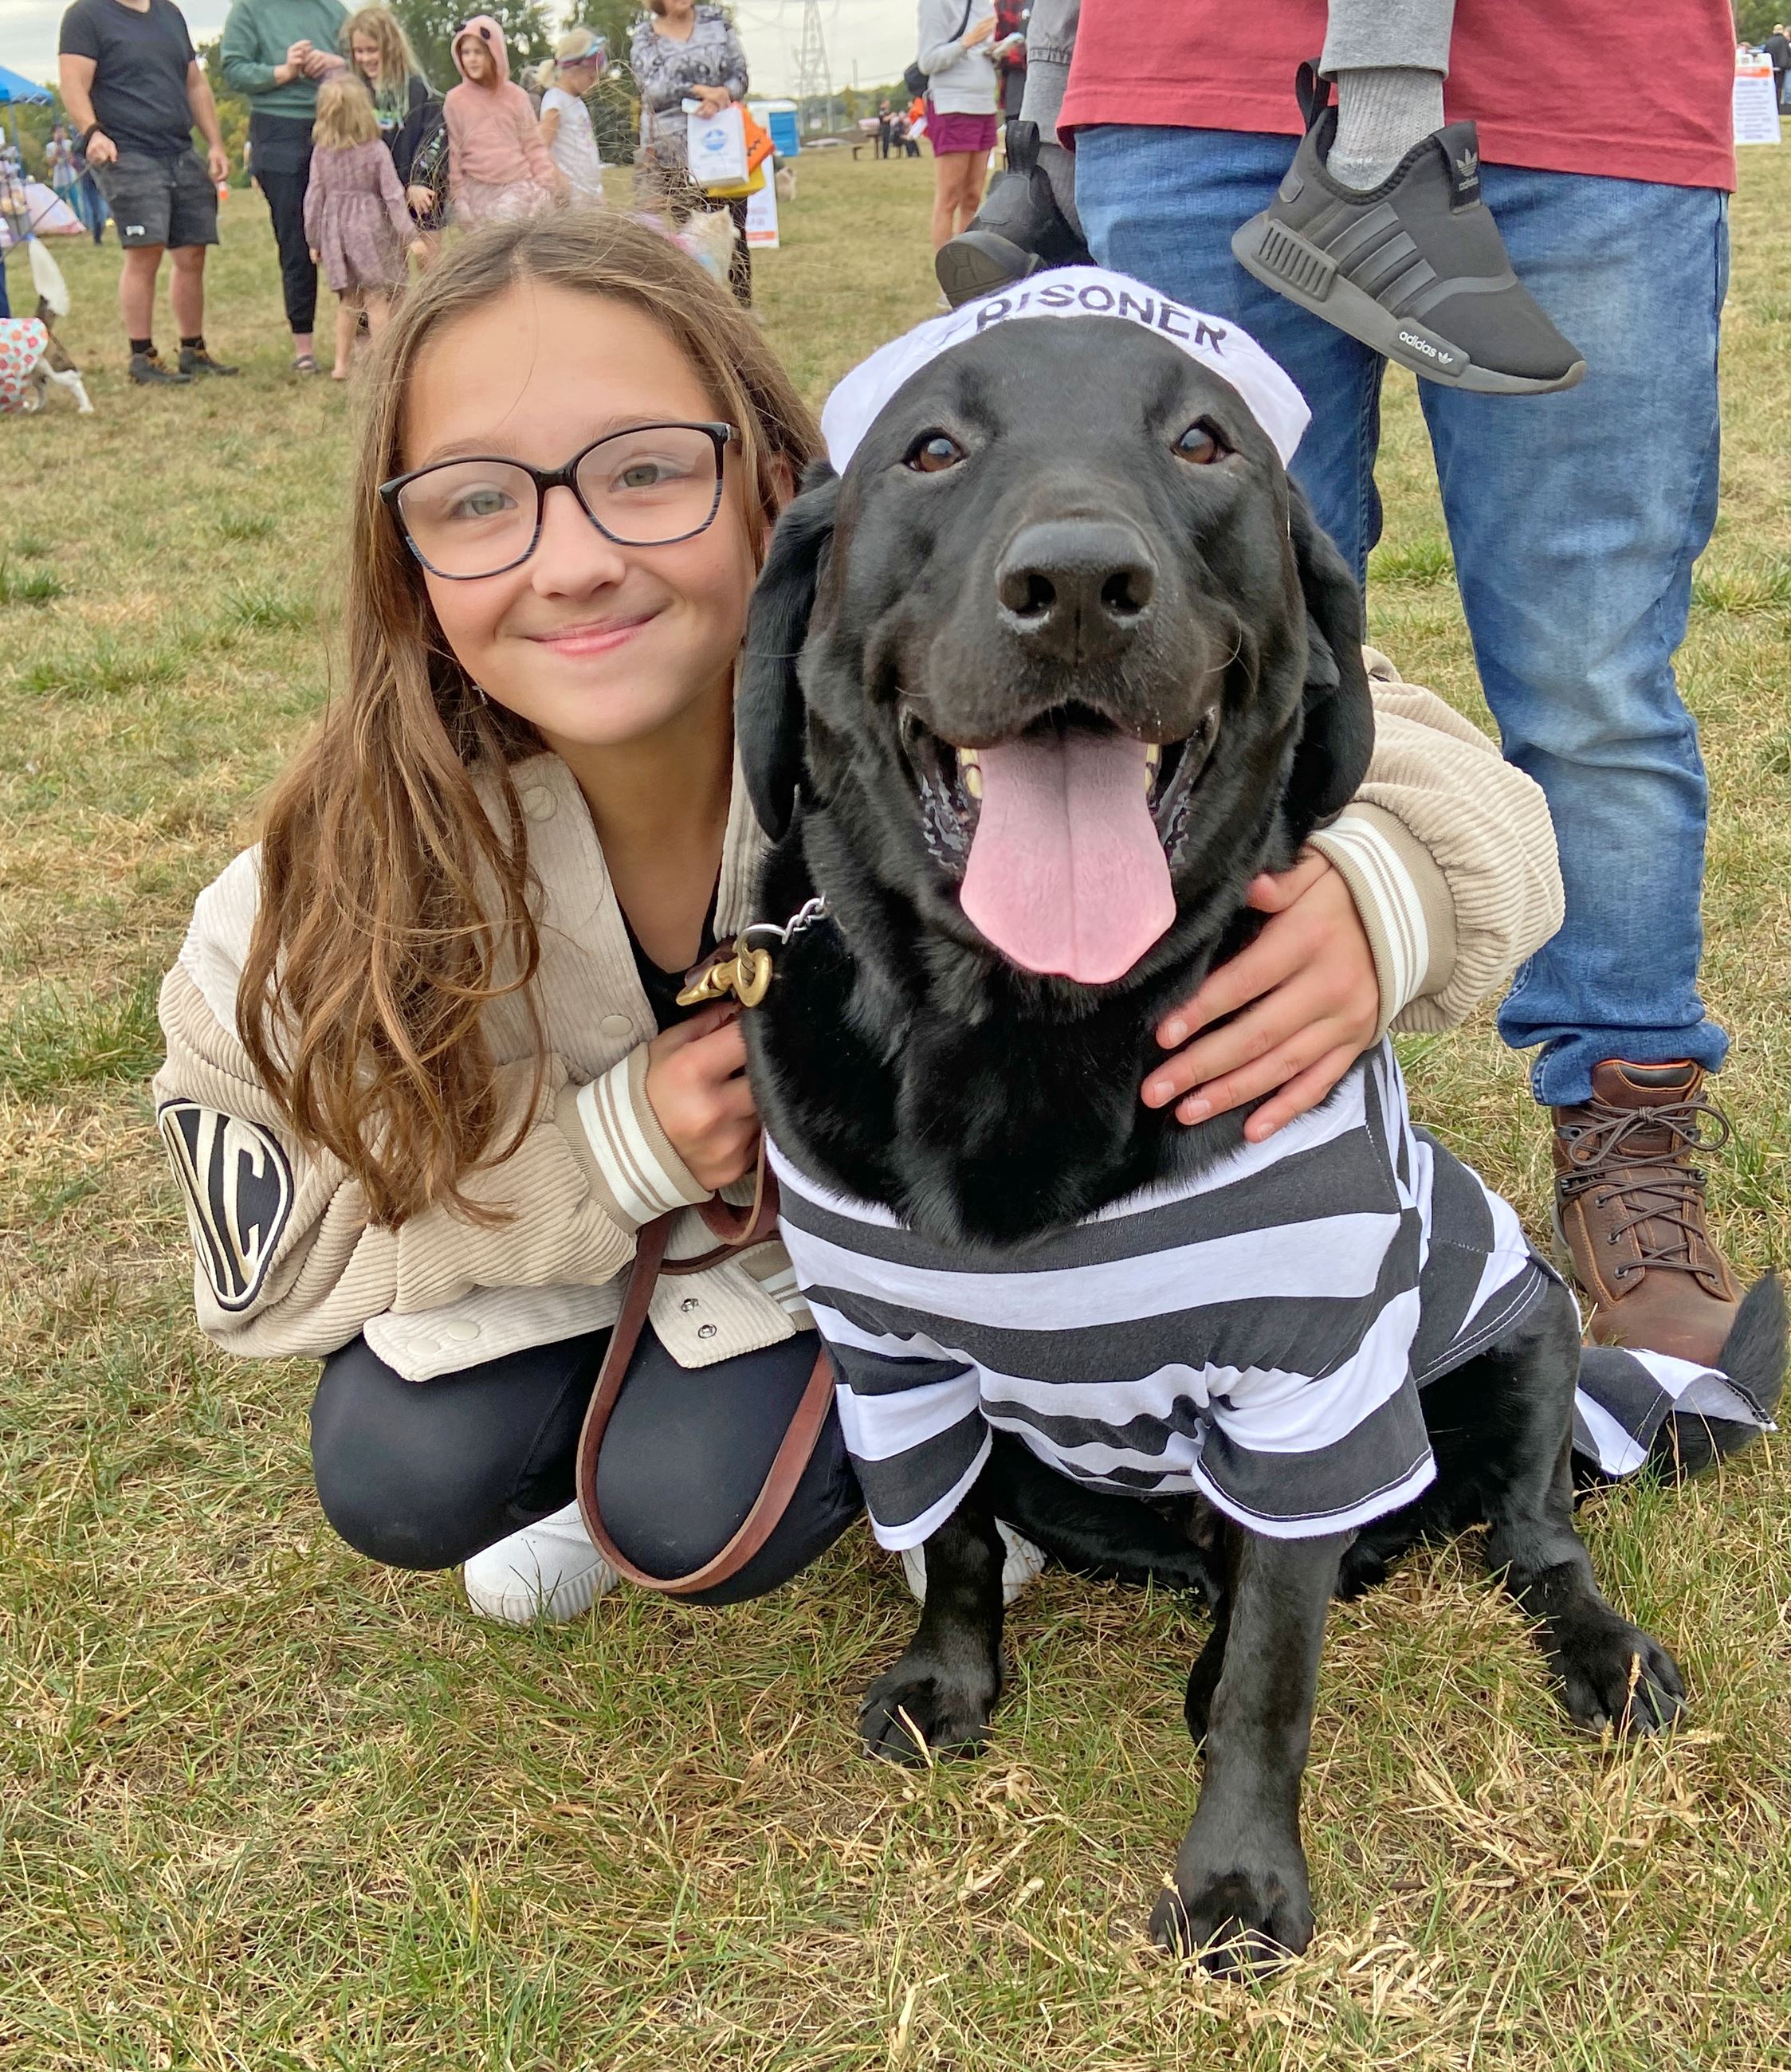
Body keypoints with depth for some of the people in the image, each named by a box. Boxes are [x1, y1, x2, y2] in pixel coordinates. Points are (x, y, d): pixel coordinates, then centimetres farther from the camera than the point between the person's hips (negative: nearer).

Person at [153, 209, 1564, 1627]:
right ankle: (611, 1433, 15)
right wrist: (614, 1153, -32)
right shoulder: (357, 874, -28)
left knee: (700, 1511, -24)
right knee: (400, 1482, -18)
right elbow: (274, 1242, -17)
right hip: (563, 1240, 2)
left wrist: (1381, 899, -53)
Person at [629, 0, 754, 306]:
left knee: (736, 234, 3)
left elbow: (739, 73, 3)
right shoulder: (644, 37, 4)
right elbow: (653, 86, -11)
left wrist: (721, 96, -18)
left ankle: (743, 305, 12)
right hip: (672, 152, -2)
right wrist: (699, 91, -25)